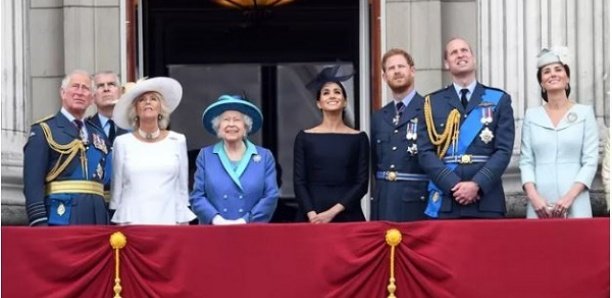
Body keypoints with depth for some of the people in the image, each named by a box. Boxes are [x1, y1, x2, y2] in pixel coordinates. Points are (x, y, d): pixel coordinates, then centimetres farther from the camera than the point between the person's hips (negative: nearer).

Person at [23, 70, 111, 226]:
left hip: (96, 218, 6)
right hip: (62, 217, -6)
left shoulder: (98, 135, 20)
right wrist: (39, 222, -17)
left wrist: (110, 221, 14)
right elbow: (33, 181, -7)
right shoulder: (44, 130, 1)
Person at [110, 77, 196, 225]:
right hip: (132, 221, 0)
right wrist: (119, 224, 7)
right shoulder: (123, 142, 6)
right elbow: (116, 188, 9)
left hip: (169, 220, 1)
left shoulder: (177, 141, 7)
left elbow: (182, 189, 10)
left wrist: (183, 223, 6)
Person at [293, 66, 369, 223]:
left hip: (348, 216, 0)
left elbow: (362, 183, 1)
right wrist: (312, 215, -12)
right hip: (311, 218, 0)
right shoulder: (305, 137, 6)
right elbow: (299, 182, 2)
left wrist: (333, 212, -10)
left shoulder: (359, 138, 5)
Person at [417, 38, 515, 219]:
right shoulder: (432, 103, 11)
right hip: (444, 203, 0)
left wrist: (477, 184, -12)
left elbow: (503, 150, 2)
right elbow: (425, 153, 4)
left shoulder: (499, 100, 10)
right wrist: (453, 185, -10)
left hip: (486, 202, 0)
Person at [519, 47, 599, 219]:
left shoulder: (585, 113, 5)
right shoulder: (532, 115, 10)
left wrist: (570, 196, -11)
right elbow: (526, 161, 6)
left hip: (575, 205, -1)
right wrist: (533, 196, -9)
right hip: (540, 205, 1)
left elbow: (590, 161, 0)